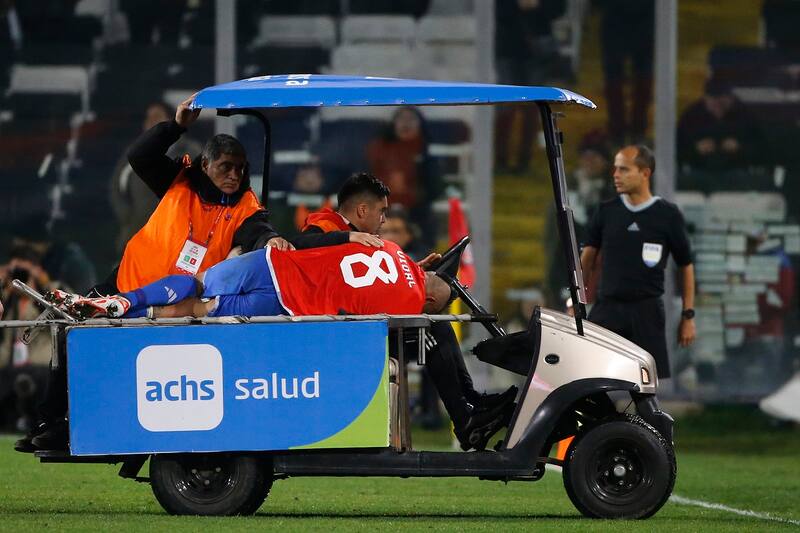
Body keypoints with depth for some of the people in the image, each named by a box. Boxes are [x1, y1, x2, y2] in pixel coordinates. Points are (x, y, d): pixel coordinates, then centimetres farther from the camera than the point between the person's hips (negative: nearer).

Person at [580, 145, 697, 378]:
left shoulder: (668, 215, 0)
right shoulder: (607, 212, 7)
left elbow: (686, 266, 6)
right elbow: (587, 257, 12)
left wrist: (688, 315, 3)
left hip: (646, 310, -2)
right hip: (608, 307, 2)